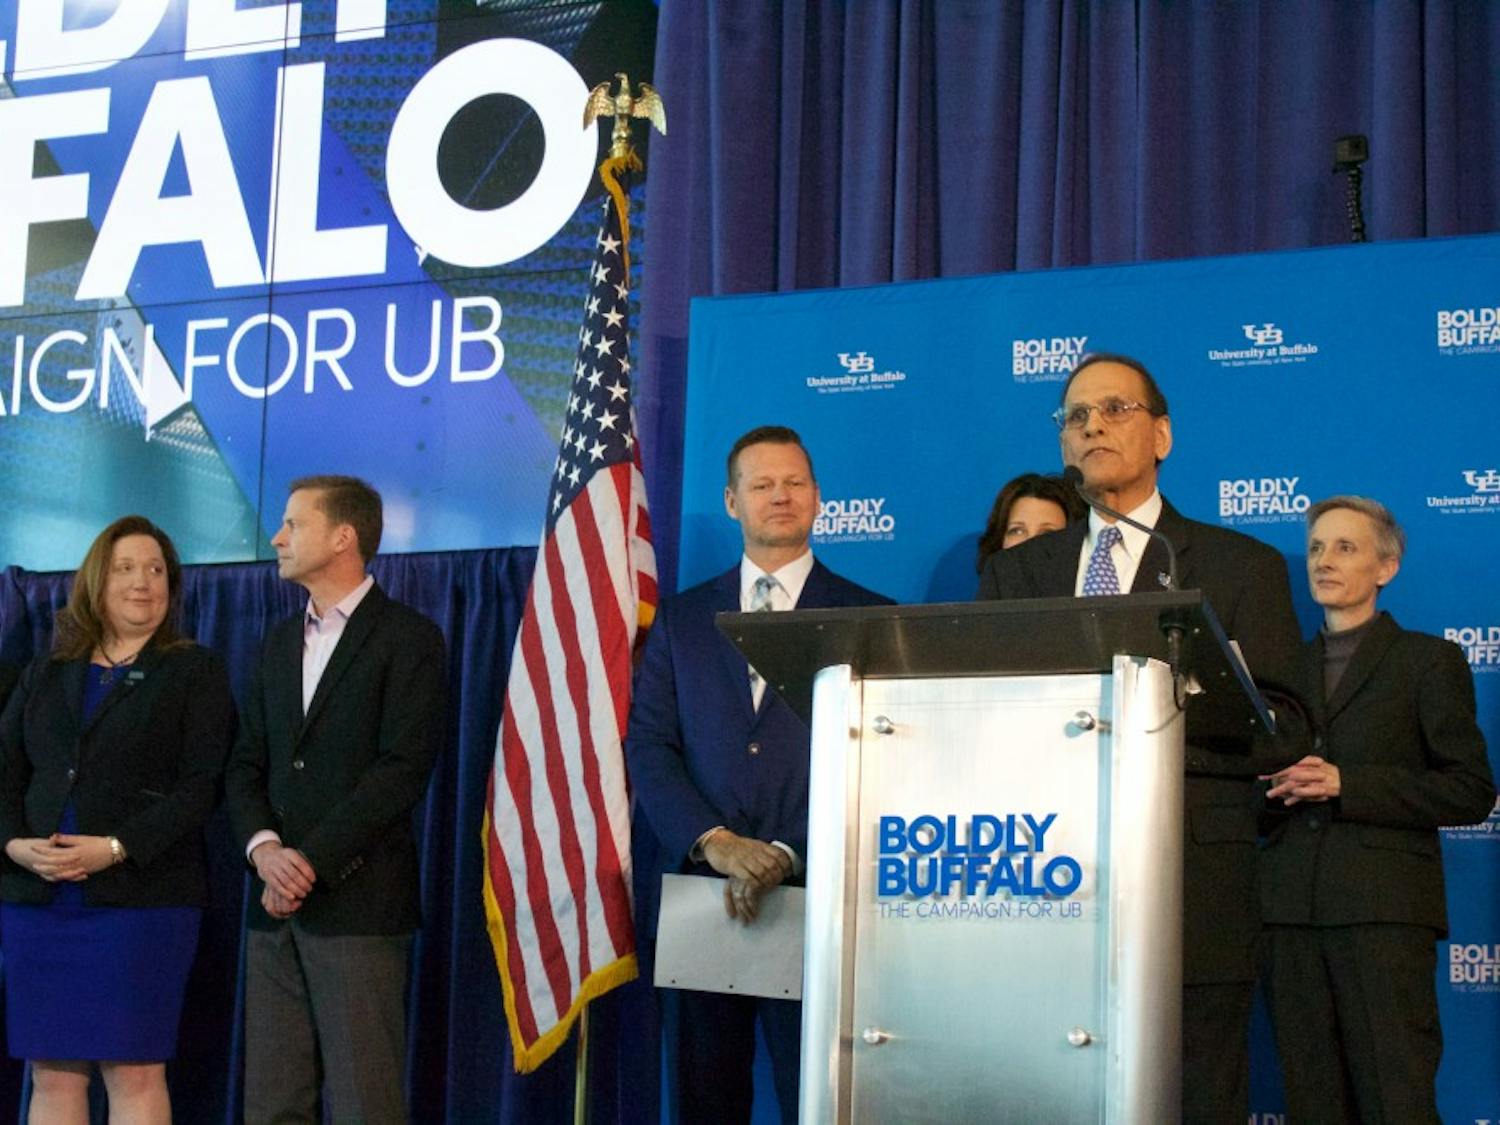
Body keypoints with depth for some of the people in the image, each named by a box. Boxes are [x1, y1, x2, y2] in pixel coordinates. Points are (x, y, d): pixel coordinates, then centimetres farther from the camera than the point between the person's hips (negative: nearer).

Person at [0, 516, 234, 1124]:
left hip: (140, 897, -4)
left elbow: (201, 785, -5)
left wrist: (115, 849, -16)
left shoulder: (195, 672, 5)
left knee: (135, 1073, -7)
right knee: (52, 1073, 3)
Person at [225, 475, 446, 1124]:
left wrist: (311, 863, -14)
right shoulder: (281, 641, 19)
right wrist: (264, 849, -5)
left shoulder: (407, 638, -3)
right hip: (276, 907, 7)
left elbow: (403, 770, -12)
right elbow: (247, 765, 15)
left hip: (358, 904, -6)